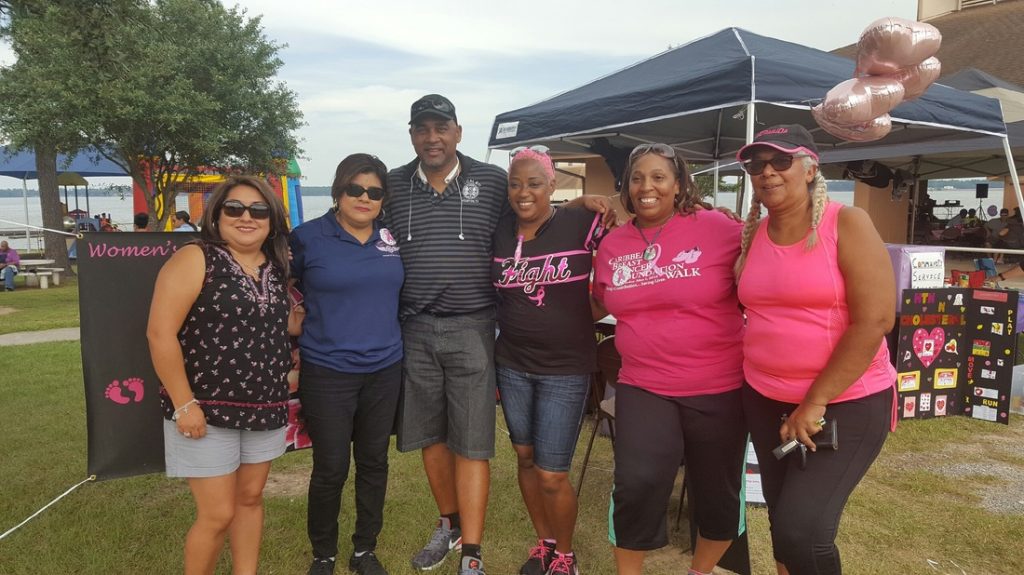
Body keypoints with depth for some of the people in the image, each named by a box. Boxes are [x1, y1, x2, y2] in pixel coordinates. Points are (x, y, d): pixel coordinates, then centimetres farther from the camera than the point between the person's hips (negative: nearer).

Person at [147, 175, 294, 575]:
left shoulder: (276, 268, 7)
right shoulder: (193, 260, -11)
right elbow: (160, 334, -16)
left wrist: (287, 376, 11)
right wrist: (183, 404, -18)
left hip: (264, 407, 6)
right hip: (207, 410, -6)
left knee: (251, 498, 16)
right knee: (218, 513, 0)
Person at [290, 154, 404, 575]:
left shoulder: (391, 238, 4)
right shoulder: (308, 237, -7)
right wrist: (290, 352, 3)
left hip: (384, 369, 4)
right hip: (327, 372, -3)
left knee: (374, 462, 13)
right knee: (331, 468, 4)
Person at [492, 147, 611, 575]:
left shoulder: (580, 225, -11)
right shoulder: (499, 233, 2)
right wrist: (487, 362, 11)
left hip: (566, 369, -4)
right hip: (511, 366, 5)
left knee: (552, 475, 0)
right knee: (525, 457, 17)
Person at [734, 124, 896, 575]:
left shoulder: (847, 224, -11)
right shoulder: (752, 235, 4)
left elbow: (875, 321, -17)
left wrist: (816, 402, -17)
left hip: (847, 402, -5)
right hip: (765, 399, 5)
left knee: (803, 529, -12)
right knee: (781, 521, 14)